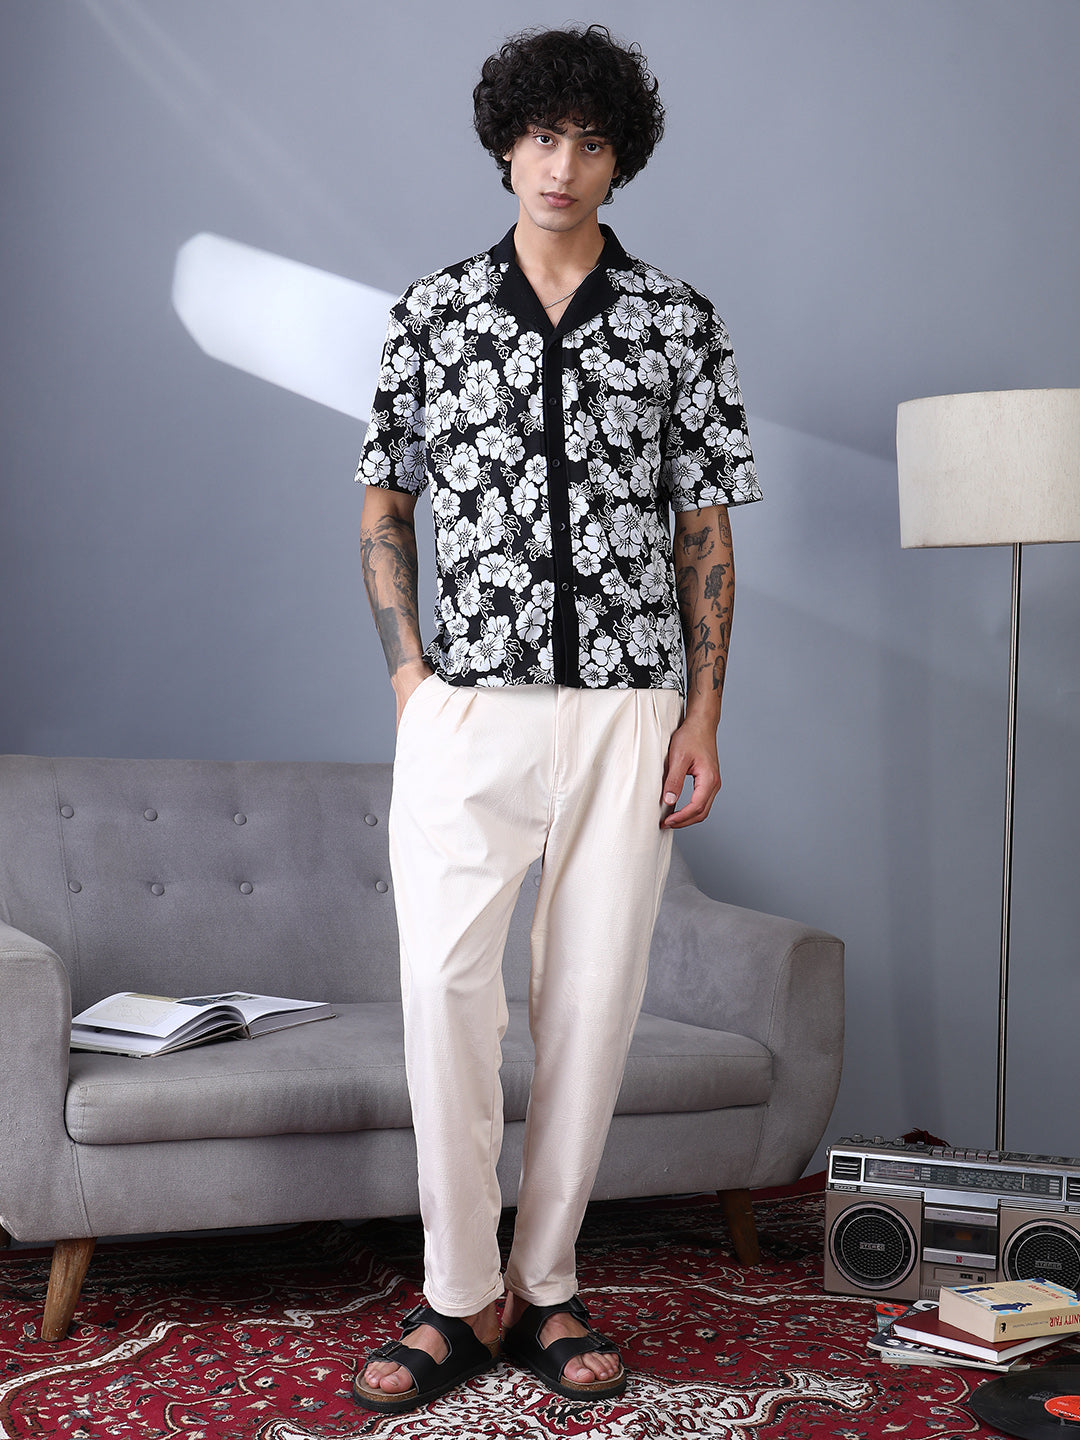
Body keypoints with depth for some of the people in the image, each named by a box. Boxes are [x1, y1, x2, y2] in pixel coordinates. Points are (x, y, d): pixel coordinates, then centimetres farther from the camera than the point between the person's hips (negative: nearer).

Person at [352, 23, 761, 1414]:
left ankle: (546, 1284, 16)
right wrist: (408, 667, 1)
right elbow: (383, 502, 12)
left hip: (627, 711, 0)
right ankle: (461, 1296, 7)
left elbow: (704, 527, 7)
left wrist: (704, 713, 1)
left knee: (594, 996, 3)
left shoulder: (678, 323, 6)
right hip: (468, 708, 0)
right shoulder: (431, 311, 8)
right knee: (445, 985, -7)